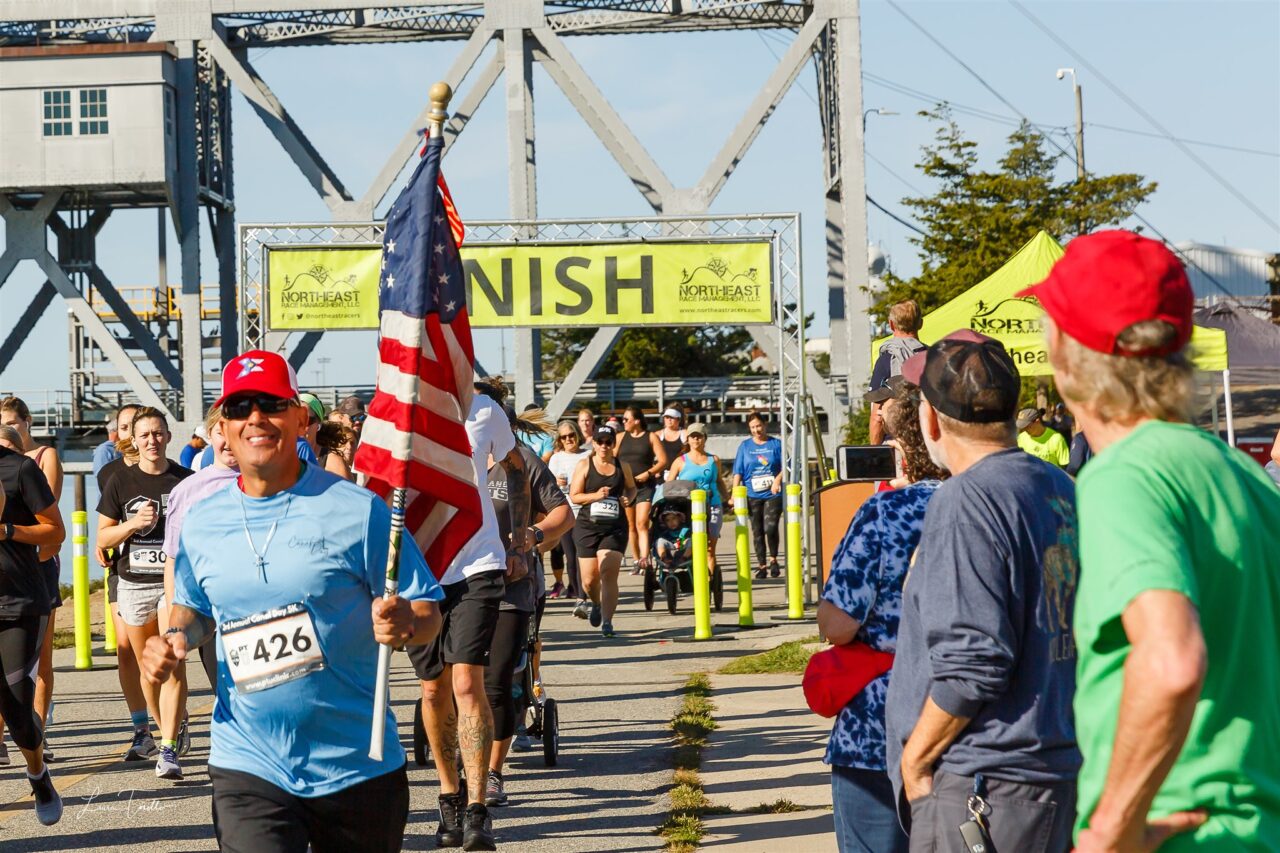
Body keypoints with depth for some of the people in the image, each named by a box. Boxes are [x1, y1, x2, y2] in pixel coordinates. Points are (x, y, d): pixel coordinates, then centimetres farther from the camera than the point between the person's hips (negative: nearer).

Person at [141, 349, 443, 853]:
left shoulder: (357, 510, -7)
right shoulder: (201, 523, 5)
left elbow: (428, 613, -5)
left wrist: (403, 624, -27)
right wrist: (177, 639, 2)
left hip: (359, 768, -1)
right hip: (249, 769, 1)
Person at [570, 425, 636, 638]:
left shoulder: (622, 466, 7)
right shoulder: (584, 465, 2)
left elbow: (631, 487, 24)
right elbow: (574, 496, 0)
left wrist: (628, 498, 1)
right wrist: (596, 495, -16)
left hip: (615, 527, 0)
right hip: (587, 526, 0)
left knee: (608, 575, -15)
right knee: (589, 580, 5)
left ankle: (607, 621, -13)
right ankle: (596, 604, 39)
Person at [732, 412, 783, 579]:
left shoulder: (776, 444, 6)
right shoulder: (745, 446, 9)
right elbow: (738, 472, 6)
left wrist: (778, 479, -14)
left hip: (773, 494, -2)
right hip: (753, 495, 2)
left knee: (770, 528, -15)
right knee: (757, 532, 3)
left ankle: (773, 560, 5)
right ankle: (761, 566, 11)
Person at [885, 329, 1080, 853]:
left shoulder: (966, 501, -16)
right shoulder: (1062, 489, 11)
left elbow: (971, 663, -22)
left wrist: (914, 758, -10)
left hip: (983, 786, -9)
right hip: (1063, 772, 9)